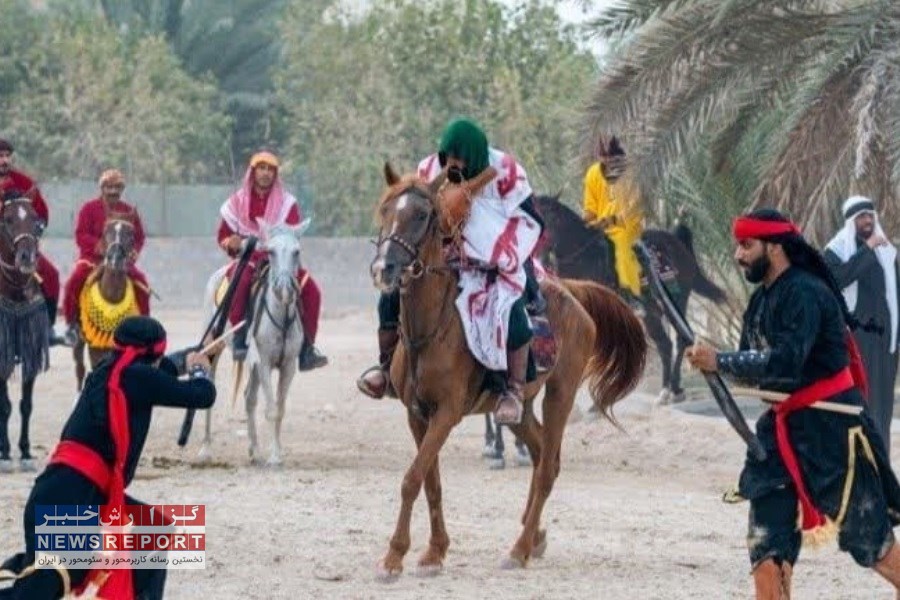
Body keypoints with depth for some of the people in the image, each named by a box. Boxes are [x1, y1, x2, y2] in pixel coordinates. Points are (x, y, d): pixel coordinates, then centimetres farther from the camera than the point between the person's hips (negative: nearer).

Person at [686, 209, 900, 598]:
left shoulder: (806, 293, -18)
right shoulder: (762, 299, 9)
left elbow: (784, 362, -28)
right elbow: (755, 365, 9)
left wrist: (720, 362, -26)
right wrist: (713, 363, -10)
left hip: (831, 425, -8)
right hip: (784, 426, 9)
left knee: (868, 535, 0)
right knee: (767, 539, 2)